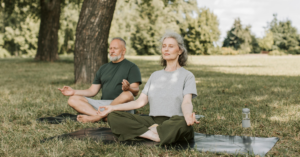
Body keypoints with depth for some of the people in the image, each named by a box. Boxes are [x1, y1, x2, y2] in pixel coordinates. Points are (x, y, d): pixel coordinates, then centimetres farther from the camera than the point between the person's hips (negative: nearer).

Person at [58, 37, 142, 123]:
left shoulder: (131, 67, 5)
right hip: (102, 103, 5)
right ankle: (100, 115, -34)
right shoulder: (103, 68, 23)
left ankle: (95, 117, -29)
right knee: (73, 99, -10)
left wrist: (128, 88, -33)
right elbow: (92, 91, 20)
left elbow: (135, 91, -9)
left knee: (127, 95, -38)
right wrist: (74, 92, 5)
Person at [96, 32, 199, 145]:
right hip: (152, 121, 5)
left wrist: (188, 115, -36)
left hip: (173, 123, -5)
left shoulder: (187, 75, 6)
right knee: (113, 116, -16)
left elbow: (186, 102, -11)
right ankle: (155, 136, -26)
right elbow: (140, 102, 14)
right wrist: (113, 108, 6)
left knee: (182, 123, -42)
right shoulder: (155, 75, 22)